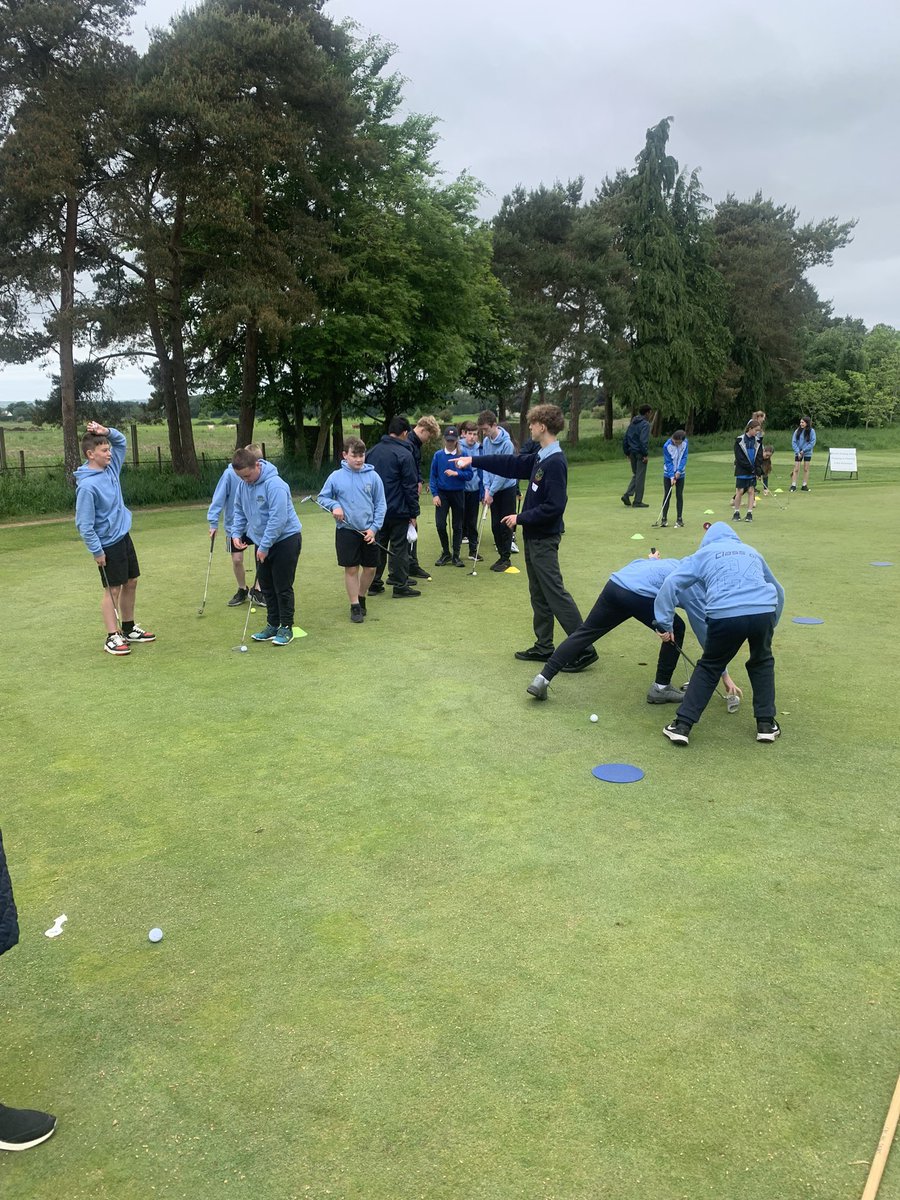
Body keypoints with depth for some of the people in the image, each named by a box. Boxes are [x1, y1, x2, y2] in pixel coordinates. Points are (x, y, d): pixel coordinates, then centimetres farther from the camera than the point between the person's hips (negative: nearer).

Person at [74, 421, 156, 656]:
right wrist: (97, 551, -17)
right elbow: (84, 524, -19)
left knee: (131, 583, 14)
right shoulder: (87, 485, -21)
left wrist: (107, 432, -4)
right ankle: (113, 637, 9)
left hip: (124, 536, 8)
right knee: (113, 589, -1)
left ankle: (129, 629, 28)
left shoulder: (110, 468, 2)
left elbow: (121, 441, 17)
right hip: (108, 544, -8)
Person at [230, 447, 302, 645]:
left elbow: (278, 519, -27)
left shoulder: (274, 484, -25)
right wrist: (236, 533, 0)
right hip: (262, 541, 8)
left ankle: (286, 628, 8)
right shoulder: (243, 485, 0)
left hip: (285, 539, -8)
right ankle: (272, 625, 22)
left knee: (282, 587, -3)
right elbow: (239, 511, 14)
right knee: (266, 585, 12)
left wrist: (264, 547, -23)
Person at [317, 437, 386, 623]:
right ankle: (355, 606, 17)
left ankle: (361, 597, 34)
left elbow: (381, 505, 0)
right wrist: (334, 505, -14)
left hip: (369, 531, 1)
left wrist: (374, 528, -8)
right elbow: (322, 497, 7)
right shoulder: (336, 477, -5)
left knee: (370, 568, 9)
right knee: (351, 569, 4)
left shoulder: (373, 476, -4)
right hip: (346, 531, -1)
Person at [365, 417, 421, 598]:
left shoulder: (372, 451, 8)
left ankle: (374, 584, 18)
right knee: (399, 548, 2)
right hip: (398, 510, -6)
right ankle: (400, 586, 6)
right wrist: (414, 513, -6)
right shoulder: (404, 454, -12)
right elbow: (411, 486, -13)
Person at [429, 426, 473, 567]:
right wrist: (435, 494, -5)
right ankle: (445, 553, 14)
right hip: (442, 493, 0)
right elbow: (433, 476, 2)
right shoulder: (438, 455, -1)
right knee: (440, 524, -5)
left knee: (457, 526, 5)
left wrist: (456, 473, -20)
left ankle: (456, 555, 16)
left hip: (458, 493, 0)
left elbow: (470, 474, -5)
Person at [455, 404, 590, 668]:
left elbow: (554, 506, -25)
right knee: (539, 594, 14)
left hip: (544, 539, -10)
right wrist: (474, 461, 22)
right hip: (534, 537, 10)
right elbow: (512, 463, 19)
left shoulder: (555, 462, -20)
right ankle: (544, 647, 23)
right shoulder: (540, 457, 8)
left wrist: (521, 518, -15)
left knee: (555, 593, -8)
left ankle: (584, 649, -4)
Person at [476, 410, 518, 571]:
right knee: (495, 525, 9)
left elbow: (503, 472, -20)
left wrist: (491, 492, -17)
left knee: (505, 525, -1)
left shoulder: (506, 443, -20)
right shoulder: (486, 441, 1)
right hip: (494, 490, 7)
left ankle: (506, 558, 8)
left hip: (507, 488, -7)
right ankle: (501, 555, 20)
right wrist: (487, 488, -5)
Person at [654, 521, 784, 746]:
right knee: (762, 662, 29)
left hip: (725, 615, -2)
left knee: (709, 667, 18)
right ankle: (766, 724, 28)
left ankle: (682, 726, 15)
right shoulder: (752, 552, 32)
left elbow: (671, 585, 9)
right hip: (764, 611, 2)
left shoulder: (703, 554, 22)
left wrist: (665, 624, 10)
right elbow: (778, 591, 42)